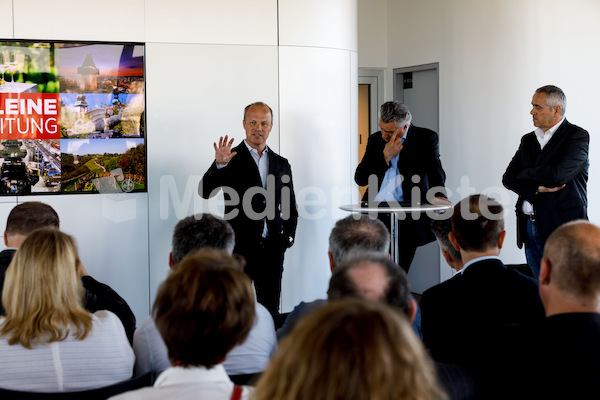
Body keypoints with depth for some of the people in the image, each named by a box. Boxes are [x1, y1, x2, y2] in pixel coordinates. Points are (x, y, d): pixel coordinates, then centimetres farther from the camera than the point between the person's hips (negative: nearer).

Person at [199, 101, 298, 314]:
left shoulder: (281, 164, 13)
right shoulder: (230, 159, 0)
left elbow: (290, 207, 20)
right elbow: (205, 192, -13)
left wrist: (288, 236, 7)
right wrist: (219, 165, -27)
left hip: (273, 248, 4)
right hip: (240, 246, -4)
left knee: (271, 310, 7)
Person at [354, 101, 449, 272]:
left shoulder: (426, 138, 3)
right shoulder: (375, 139, 13)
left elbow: (435, 170, -12)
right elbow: (360, 179, 7)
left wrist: (437, 195, -32)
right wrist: (385, 156, -5)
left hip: (407, 220, -3)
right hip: (375, 216, 3)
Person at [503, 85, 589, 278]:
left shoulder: (577, 136, -6)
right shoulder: (528, 140, 14)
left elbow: (557, 175, -21)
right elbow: (508, 179, 6)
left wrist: (525, 173, -3)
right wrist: (537, 188, -12)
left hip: (562, 227, -6)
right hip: (531, 228, 6)